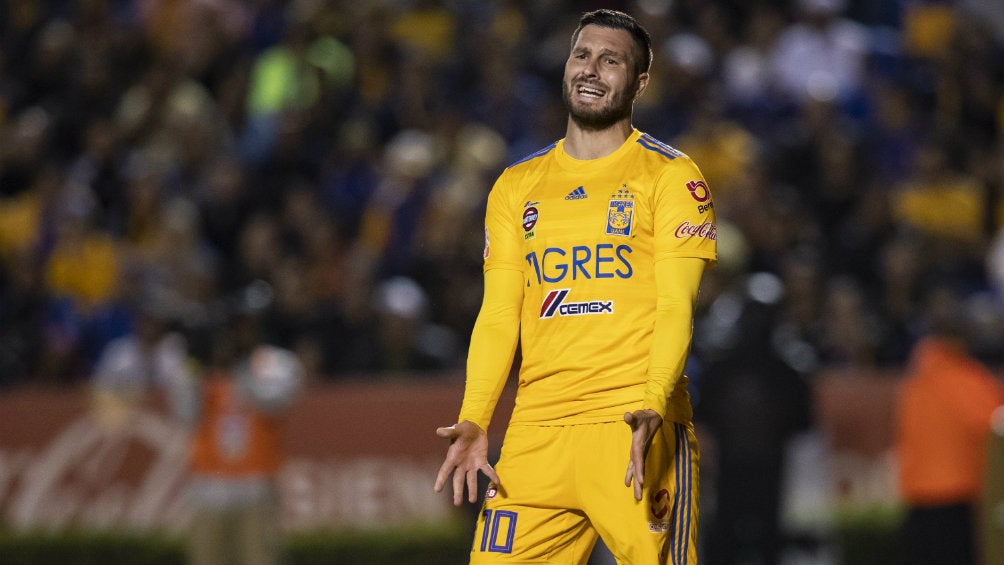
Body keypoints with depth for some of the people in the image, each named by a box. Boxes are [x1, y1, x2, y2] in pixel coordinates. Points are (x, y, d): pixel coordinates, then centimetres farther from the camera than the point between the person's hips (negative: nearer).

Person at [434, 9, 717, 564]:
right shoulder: (516, 186, 17)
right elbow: (498, 314, 13)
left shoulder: (669, 176, 3)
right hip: (537, 430, 4)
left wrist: (653, 410, -20)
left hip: (637, 433, -4)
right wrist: (473, 423, -1)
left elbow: (676, 306, -5)